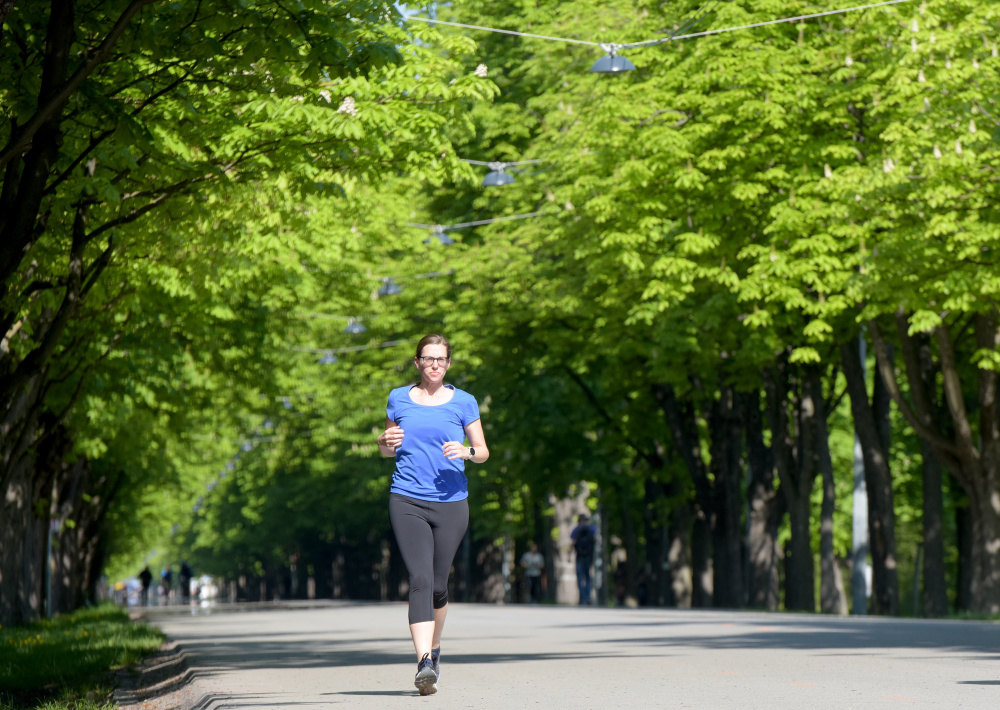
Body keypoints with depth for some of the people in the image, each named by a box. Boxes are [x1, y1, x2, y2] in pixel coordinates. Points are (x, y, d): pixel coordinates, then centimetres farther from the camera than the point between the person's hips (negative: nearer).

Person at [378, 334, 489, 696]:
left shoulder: (463, 402, 6)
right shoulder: (398, 399, 9)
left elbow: (483, 451, 8)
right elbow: (386, 449, 19)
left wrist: (466, 451, -15)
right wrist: (387, 442, -4)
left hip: (450, 502, 1)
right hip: (407, 501, -1)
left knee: (438, 585, 7)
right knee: (420, 579, -17)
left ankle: (434, 648, 33)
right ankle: (424, 664, -25)